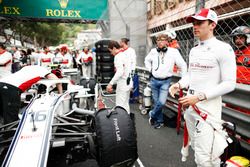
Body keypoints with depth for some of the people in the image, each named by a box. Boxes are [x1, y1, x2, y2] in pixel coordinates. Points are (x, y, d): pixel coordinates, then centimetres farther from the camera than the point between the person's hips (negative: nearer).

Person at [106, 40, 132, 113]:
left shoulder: (118, 56, -15)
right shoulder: (124, 54, 13)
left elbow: (120, 72, -26)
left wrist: (111, 84, -25)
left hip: (122, 84, -10)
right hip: (128, 83, 10)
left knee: (120, 106, -4)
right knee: (125, 104, 18)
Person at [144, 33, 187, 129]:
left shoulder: (173, 51, -11)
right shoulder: (153, 51, 1)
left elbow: (183, 65, -6)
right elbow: (147, 60, 21)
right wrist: (150, 69, 10)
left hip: (165, 81, -3)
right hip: (154, 80, 3)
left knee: (161, 102, -13)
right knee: (156, 102, 10)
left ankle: (152, 115, 16)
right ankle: (159, 120, 28)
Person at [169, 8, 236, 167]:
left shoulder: (223, 48, -11)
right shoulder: (193, 50, 13)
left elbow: (229, 84, -15)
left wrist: (199, 97, -22)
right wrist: (179, 85, 1)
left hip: (208, 108, -8)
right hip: (189, 106, 8)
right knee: (196, 147, 21)